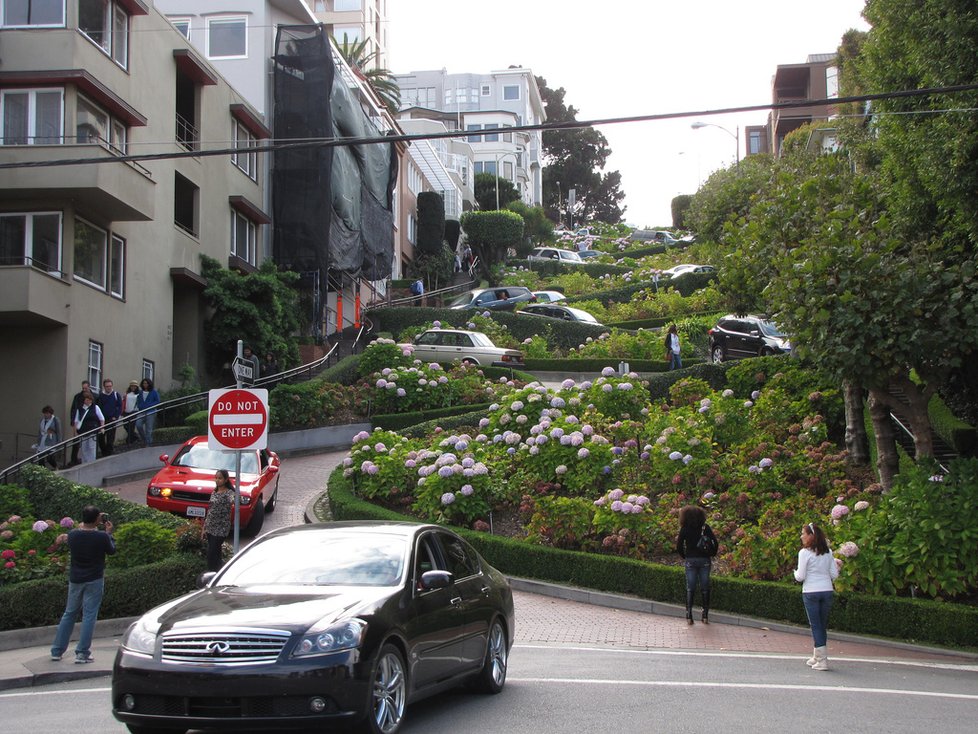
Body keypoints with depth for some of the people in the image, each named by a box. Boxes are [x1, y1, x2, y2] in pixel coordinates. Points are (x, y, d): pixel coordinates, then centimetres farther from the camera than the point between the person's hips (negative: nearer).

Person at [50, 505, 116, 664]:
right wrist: (108, 533, 12)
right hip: (94, 580, -4)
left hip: (75, 579, 4)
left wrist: (82, 527, 17)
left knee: (69, 614, 16)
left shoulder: (72, 535, -7)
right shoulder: (101, 536, -17)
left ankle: (57, 651, 20)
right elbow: (111, 551, 0)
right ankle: (82, 653, 2)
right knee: (89, 615, 2)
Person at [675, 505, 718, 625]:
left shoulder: (684, 529, -4)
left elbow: (679, 546, -5)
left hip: (690, 560, -1)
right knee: (704, 588, 9)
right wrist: (712, 555, 7)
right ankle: (705, 615, 10)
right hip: (704, 560, 1)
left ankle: (689, 616, 1)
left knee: (690, 588, 6)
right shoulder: (705, 527, -2)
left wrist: (683, 557, 11)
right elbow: (715, 543, -6)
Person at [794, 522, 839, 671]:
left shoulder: (804, 552, -11)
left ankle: (822, 660, -3)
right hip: (827, 591, 5)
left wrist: (795, 573, 9)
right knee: (822, 625, 14)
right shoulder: (828, 552, 5)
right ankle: (817, 657, 24)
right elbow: (834, 574, 4)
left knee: (816, 625, 1)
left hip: (811, 592, -5)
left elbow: (801, 576, -11)